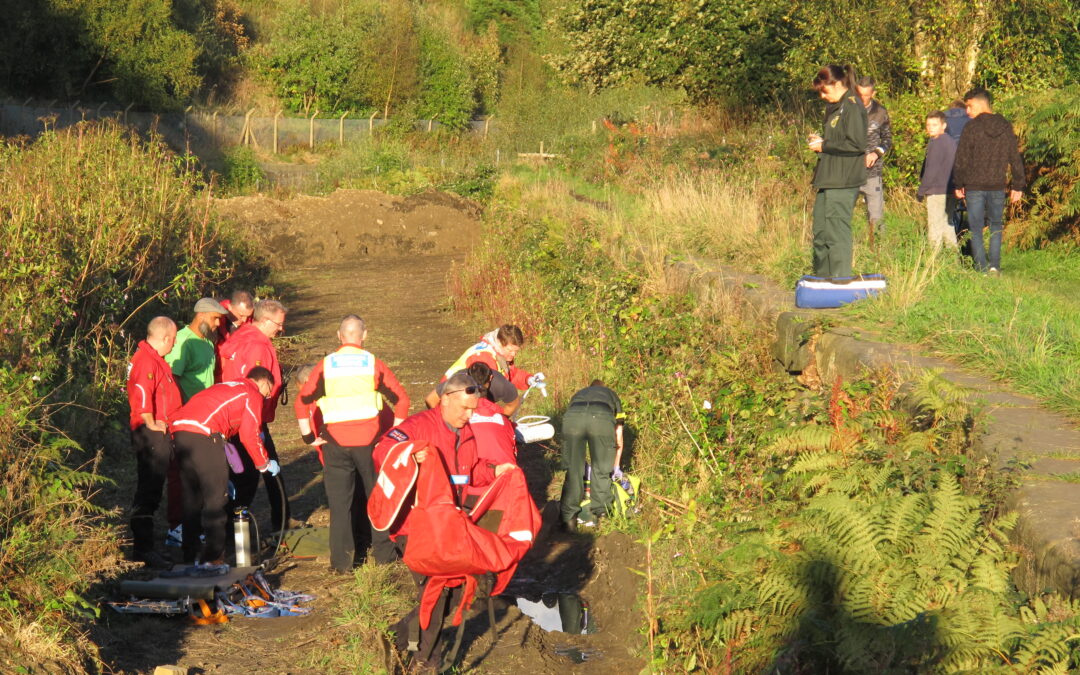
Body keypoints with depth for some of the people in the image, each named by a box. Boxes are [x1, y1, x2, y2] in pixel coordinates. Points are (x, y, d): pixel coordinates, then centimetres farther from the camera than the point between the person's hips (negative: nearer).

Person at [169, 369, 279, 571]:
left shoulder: (226, 388, 34)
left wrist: (223, 477, 40)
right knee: (216, 498, 0)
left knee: (192, 497, 17)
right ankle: (212, 560, -1)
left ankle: (189, 558, 23)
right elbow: (249, 436, 1)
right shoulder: (253, 395, 10)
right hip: (203, 433, -8)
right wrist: (265, 464, 17)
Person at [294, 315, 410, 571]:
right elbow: (401, 398, 0)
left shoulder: (324, 366, 4)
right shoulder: (373, 364, 3)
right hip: (368, 440, 0)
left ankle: (341, 561, 8)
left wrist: (308, 436, 4)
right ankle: (383, 552, 19)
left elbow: (302, 402, -3)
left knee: (339, 502, 8)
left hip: (335, 443, 0)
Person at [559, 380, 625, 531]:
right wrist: (616, 466, 53)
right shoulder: (611, 395, 42)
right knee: (602, 472, 16)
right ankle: (598, 513, 21)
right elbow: (618, 438, 42)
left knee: (573, 471, 11)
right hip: (602, 418, -1)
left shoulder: (577, 394, 45)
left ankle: (568, 519, 12)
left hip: (572, 417, 1)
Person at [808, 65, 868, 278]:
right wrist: (820, 141, 10)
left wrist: (825, 146, -12)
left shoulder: (852, 107, -12)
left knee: (837, 233, -8)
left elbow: (856, 144, -19)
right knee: (821, 232, 13)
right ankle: (822, 278, 20)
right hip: (828, 180, 10)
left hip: (843, 182, -10)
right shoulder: (834, 108, 19)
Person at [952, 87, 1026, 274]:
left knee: (976, 229, 4)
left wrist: (959, 184, 3)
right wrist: (1018, 186, 14)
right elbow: (1016, 158, 8)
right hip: (998, 186, 4)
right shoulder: (1006, 127, 4)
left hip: (974, 186, -4)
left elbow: (961, 159, -7)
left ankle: (982, 268, -1)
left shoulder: (972, 127, -9)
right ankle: (994, 266, 6)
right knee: (996, 227, 17)